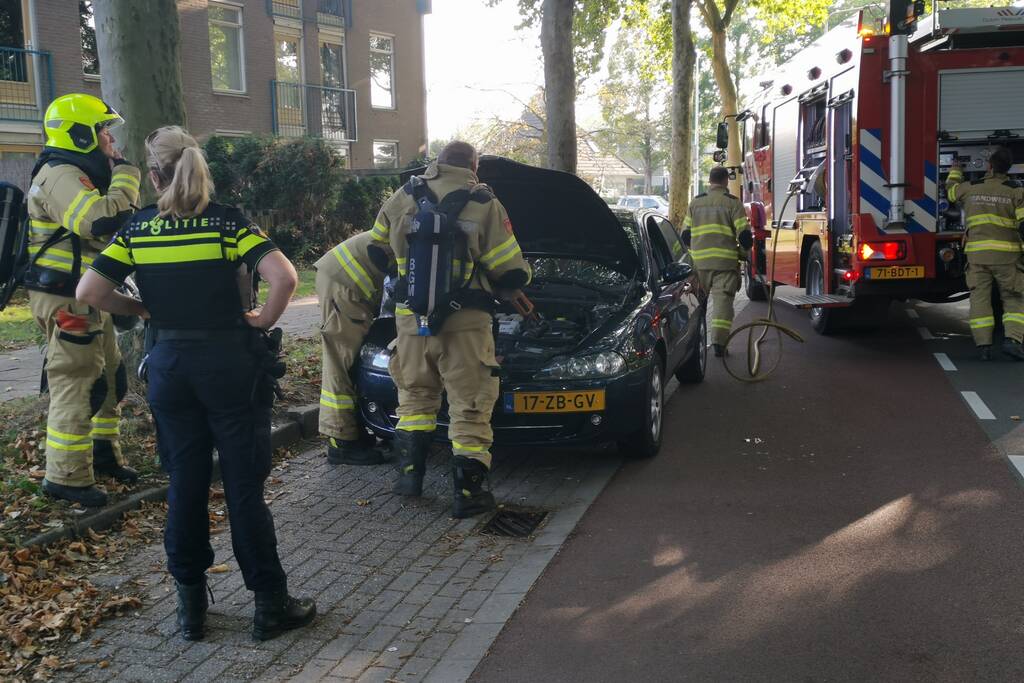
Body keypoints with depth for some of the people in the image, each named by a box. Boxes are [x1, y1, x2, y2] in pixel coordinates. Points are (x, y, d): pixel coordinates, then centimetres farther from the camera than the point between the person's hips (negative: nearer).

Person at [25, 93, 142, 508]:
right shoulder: (61, 176, -17)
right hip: (66, 300, -11)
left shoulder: (78, 174, 19)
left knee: (108, 379, 18)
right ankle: (66, 477, 3)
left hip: (87, 297, 11)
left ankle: (103, 454, 31)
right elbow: (104, 220, -31)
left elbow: (102, 227, 25)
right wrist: (124, 173, -20)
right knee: (77, 385, -6)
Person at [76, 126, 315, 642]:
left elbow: (88, 293, -6)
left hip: (169, 364, 3)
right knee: (244, 487, 3)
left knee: (185, 484, 13)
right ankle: (270, 606, 11)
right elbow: (284, 277, -22)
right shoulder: (228, 222, -8)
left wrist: (140, 310, 8)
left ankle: (190, 605, 22)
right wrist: (264, 321, -6)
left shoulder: (136, 230, 0)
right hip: (228, 362, -2)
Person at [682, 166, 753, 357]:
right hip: (725, 262, -3)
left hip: (698, 262, 3)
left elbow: (685, 235, 10)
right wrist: (743, 253, 11)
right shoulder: (733, 203, -1)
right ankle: (719, 341, -13)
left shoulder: (696, 202, 10)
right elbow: (744, 235, -7)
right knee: (722, 300, -3)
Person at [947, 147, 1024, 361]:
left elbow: (951, 190, 28)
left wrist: (955, 171, 46)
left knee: (979, 298, 4)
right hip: (1006, 254, -2)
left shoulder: (970, 188, 6)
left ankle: (983, 344, -2)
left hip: (976, 253, 2)